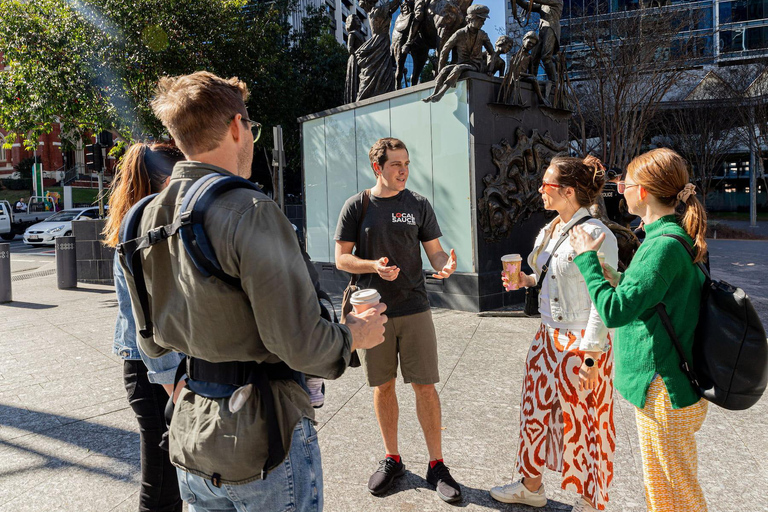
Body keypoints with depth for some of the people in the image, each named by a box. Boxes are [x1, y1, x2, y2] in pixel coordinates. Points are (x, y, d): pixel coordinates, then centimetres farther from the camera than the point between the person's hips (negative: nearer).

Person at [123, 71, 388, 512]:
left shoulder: (152, 216, 4)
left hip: (191, 438, 8)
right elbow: (299, 344, -24)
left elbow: (153, 342, 11)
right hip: (262, 437, -7)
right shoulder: (251, 212, -22)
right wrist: (353, 335, -5)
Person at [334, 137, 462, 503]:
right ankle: (392, 459, 28)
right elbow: (341, 258, 0)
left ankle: (436, 465, 16)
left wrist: (445, 264, -19)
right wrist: (374, 266, -19)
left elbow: (435, 251, 4)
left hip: (414, 309, 0)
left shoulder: (418, 204, 4)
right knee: (383, 386, 11)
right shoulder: (356, 206, 1)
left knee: (425, 386, 2)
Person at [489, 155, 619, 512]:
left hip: (581, 345, -8)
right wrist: (528, 280, 2)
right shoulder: (551, 231, 7)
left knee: (581, 424, 7)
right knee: (536, 410, 18)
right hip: (548, 338, 9)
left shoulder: (596, 235, -18)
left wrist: (591, 358, -20)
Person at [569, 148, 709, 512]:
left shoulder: (665, 244, -23)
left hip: (664, 392, -10)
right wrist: (616, 278, 7)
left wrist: (587, 259, -15)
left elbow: (614, 311, -26)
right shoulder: (674, 236, 8)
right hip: (662, 385, 10)